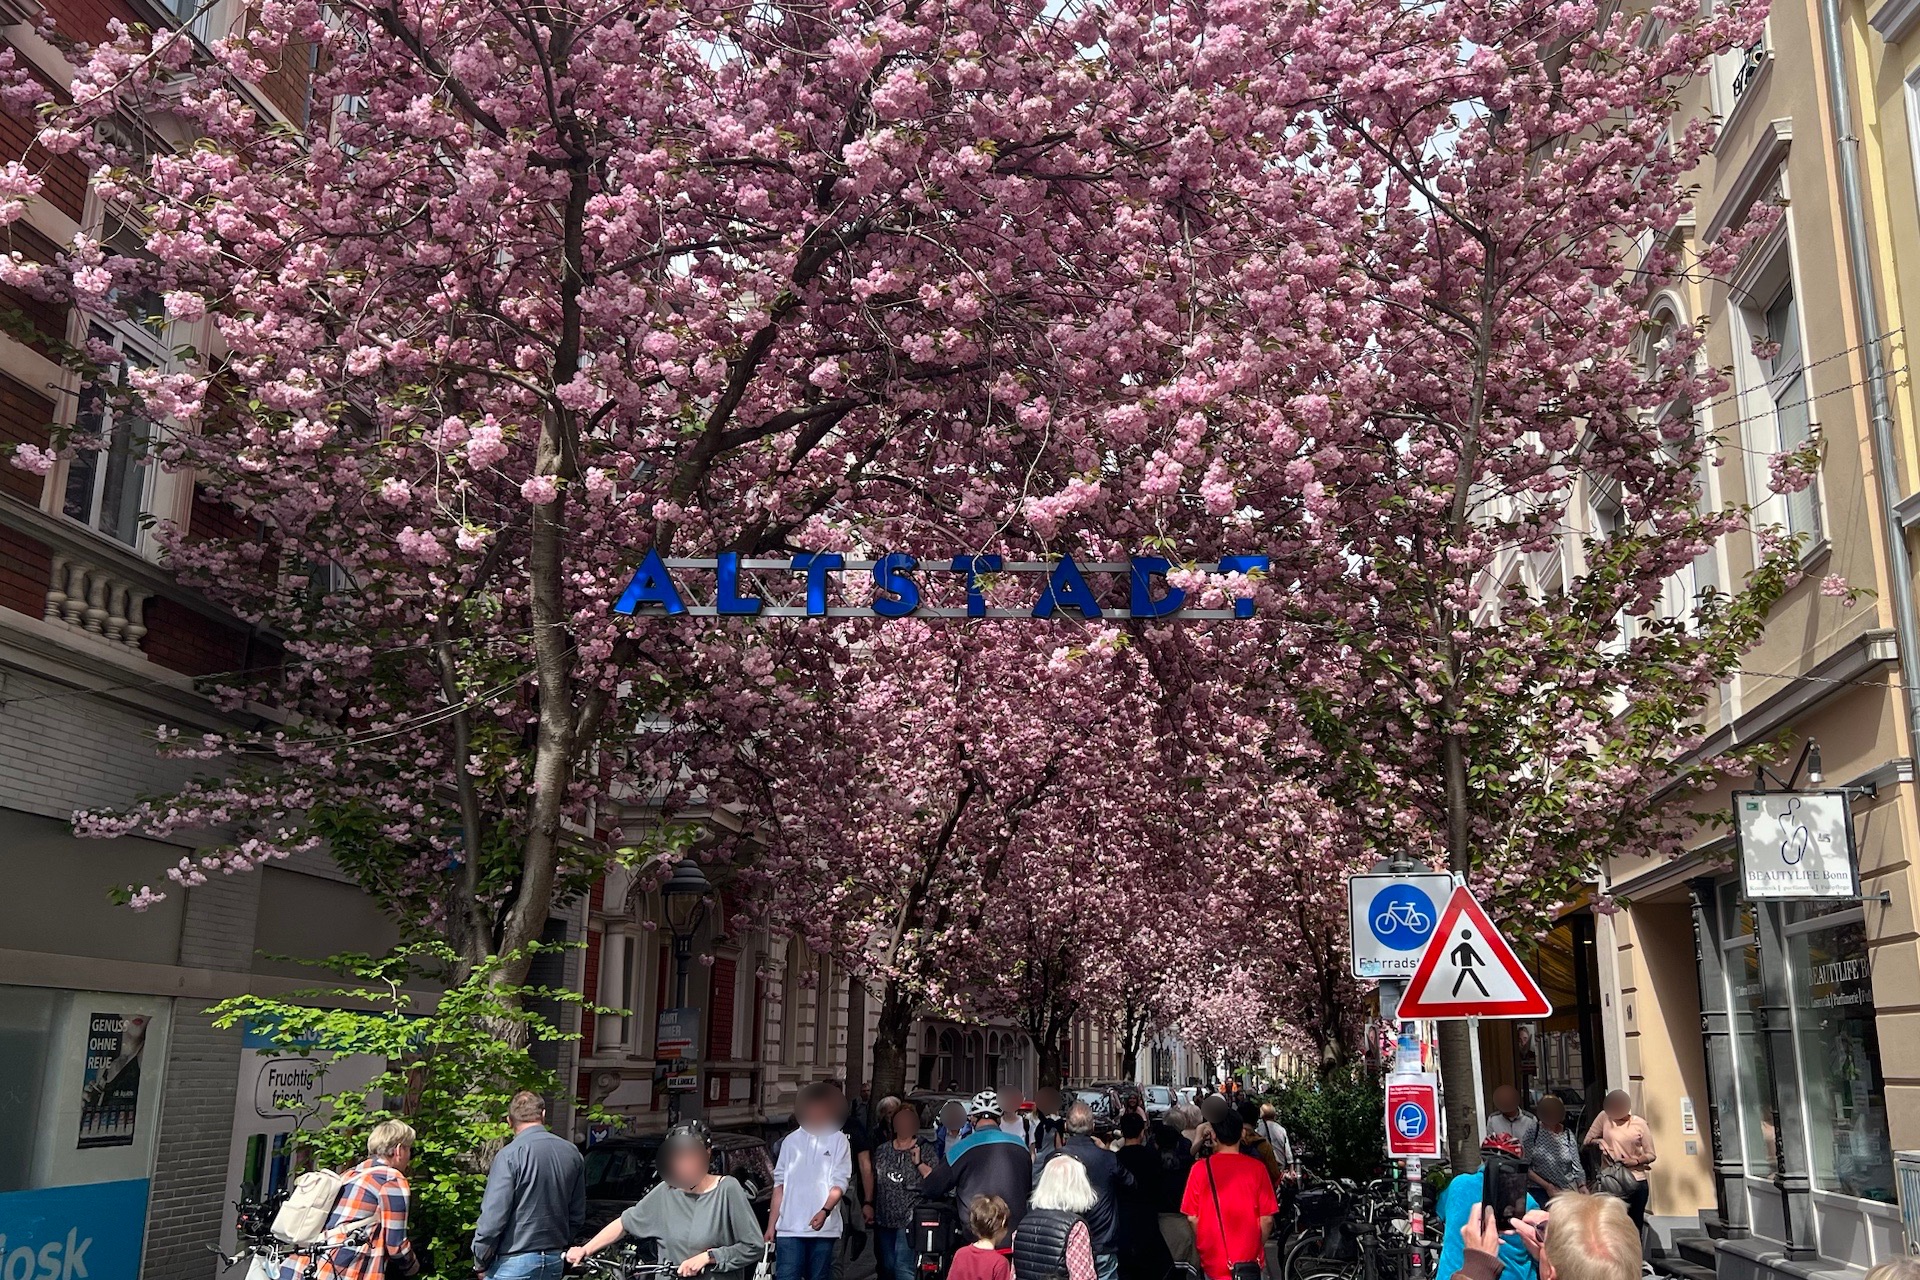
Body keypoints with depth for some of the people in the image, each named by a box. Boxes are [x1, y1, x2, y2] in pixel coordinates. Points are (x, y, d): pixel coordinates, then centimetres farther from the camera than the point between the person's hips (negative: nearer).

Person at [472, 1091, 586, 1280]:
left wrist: (480, 1261, -3)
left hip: (515, 1262, -6)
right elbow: (577, 1214, 10)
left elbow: (493, 1215, -15)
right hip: (554, 1262, 6)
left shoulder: (510, 1155, -13)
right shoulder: (572, 1153, 5)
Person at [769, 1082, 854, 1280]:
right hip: (789, 1227, 1)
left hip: (823, 1228, -1)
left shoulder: (838, 1141, 3)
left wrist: (825, 1211, -21)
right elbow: (780, 1185, 11)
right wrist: (771, 1225, 6)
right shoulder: (791, 1141, 10)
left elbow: (840, 1183, -4)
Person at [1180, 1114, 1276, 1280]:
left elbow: (1192, 1217, -3)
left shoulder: (1201, 1168, -8)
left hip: (1213, 1260, 0)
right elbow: (1267, 1219, -4)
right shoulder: (1257, 1168, -8)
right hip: (1249, 1259, 0)